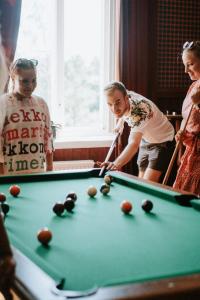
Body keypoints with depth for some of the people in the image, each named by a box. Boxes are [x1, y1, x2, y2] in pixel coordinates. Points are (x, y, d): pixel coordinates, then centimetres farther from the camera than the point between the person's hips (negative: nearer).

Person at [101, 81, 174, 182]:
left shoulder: (139, 110, -39)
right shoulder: (126, 94, -16)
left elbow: (134, 144, -55)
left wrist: (117, 163, -69)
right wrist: (120, 122, 8)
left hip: (162, 141, -8)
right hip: (146, 139, 9)